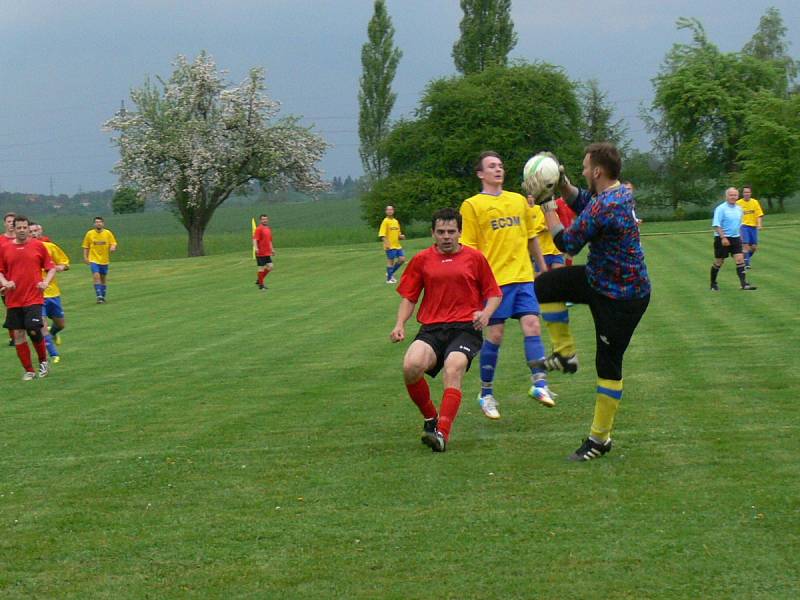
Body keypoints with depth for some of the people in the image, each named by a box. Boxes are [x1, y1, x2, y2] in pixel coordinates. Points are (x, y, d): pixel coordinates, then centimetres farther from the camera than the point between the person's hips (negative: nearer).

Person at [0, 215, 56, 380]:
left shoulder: (38, 246, 2)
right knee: (18, 334, 2)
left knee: (34, 330, -14)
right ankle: (29, 370, 13)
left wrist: (46, 282, -9)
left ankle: (43, 361, 13)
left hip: (34, 298, -2)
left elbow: (51, 267, 7)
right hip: (13, 300, 2)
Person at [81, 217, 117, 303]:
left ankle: (103, 297, 24)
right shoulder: (89, 234, -1)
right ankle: (99, 296, -19)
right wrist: (85, 257, -2)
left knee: (103, 279, 12)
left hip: (104, 260, 2)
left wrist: (113, 248, -21)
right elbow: (86, 247, 6)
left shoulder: (108, 233, 0)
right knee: (96, 276, -18)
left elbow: (113, 243, 2)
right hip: (94, 260, -2)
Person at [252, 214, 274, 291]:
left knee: (270, 266, 5)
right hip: (260, 253, -8)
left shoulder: (268, 229, 16)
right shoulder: (259, 229, -9)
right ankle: (261, 285, 6)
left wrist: (272, 249, 27)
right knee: (261, 268, -4)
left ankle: (259, 280, 19)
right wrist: (255, 247, -34)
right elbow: (255, 239, -20)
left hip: (267, 253, 8)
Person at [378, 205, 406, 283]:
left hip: (397, 245, 7)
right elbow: (382, 234, -14)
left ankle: (391, 273, 17)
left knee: (402, 259, 2)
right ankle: (389, 278, 8)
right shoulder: (385, 221, -8)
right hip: (390, 246, -7)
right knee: (390, 261, -3)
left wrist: (401, 236, 2)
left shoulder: (396, 221, 14)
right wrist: (386, 243, -25)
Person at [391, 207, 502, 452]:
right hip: (431, 328, 2)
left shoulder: (474, 258, 11)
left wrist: (485, 314, -6)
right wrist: (400, 324, 2)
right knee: (411, 366, -26)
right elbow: (408, 297, 18)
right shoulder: (422, 260, 14)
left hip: (465, 328, -2)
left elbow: (494, 294, 15)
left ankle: (442, 434, -34)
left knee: (453, 368, -31)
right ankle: (430, 419, 0)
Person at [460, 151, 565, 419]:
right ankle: (486, 394, 12)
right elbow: (469, 248, -3)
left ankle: (539, 384, -10)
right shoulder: (472, 205, -1)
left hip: (523, 276, 4)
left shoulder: (519, 201, 14)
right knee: (495, 334, 0)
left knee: (532, 325, -10)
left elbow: (530, 238, 22)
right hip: (494, 279, -4)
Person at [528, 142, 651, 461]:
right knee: (542, 285, 9)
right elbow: (583, 202, 21)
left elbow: (567, 243, -19)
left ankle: (600, 439, 11)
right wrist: (562, 184, 5)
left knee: (608, 364, 1)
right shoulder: (621, 192, 0)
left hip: (621, 297, -10)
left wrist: (546, 205, -8)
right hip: (598, 279, 10)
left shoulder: (604, 208, -30)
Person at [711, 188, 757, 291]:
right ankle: (713, 284, 21)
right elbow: (716, 225, -17)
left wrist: (740, 236, 21)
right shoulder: (721, 209, -12)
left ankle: (744, 284, -12)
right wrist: (723, 238, -24)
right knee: (719, 262, 4)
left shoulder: (739, 209, 10)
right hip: (722, 239, -5)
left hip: (735, 238, 5)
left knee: (740, 260, -7)